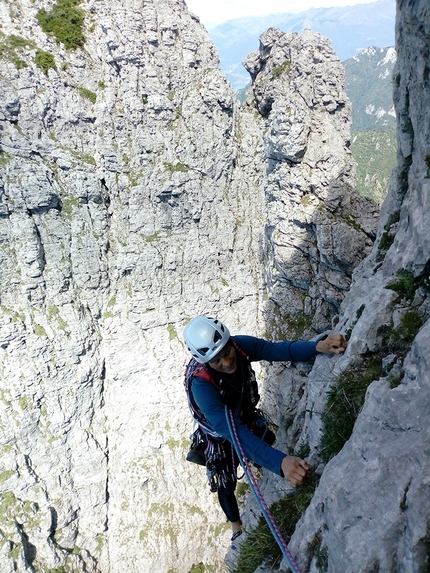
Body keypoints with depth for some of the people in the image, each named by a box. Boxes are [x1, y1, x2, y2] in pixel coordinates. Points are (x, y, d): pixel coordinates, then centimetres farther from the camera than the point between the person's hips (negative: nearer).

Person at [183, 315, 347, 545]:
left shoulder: (240, 345, -31)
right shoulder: (200, 384, -44)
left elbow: (281, 350, -37)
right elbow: (229, 429, -52)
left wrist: (319, 345, -58)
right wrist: (280, 462, -63)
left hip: (248, 419, 4)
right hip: (222, 436, -4)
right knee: (227, 484, 15)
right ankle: (237, 530, 47)